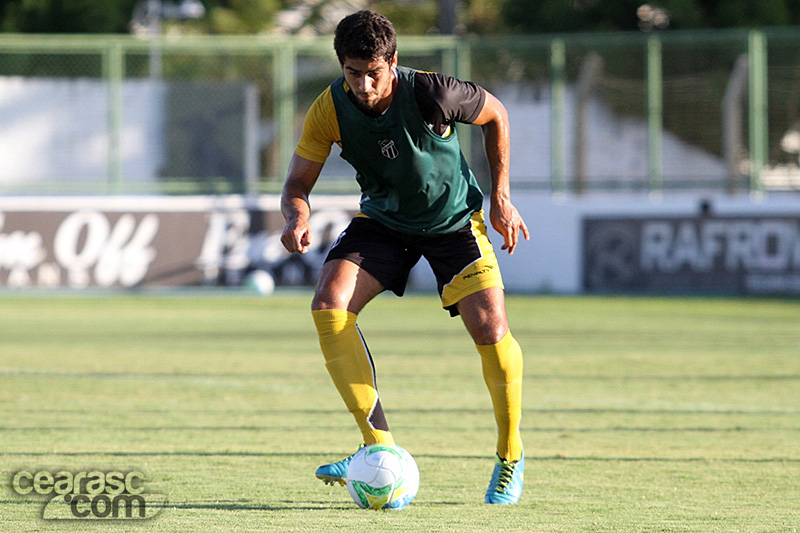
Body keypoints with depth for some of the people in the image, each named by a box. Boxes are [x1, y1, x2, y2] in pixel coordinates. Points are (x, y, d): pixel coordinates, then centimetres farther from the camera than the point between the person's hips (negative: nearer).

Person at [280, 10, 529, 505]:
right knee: (328, 305, -22)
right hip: (384, 219, 3)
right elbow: (298, 183, -11)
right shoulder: (329, 111, -21)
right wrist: (298, 217, -35)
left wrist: (501, 196, -8)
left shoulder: (431, 93, -28)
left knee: (491, 330, -19)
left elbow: (495, 115, -7)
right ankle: (380, 445, -18)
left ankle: (510, 455, 7)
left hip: (455, 218, -3)